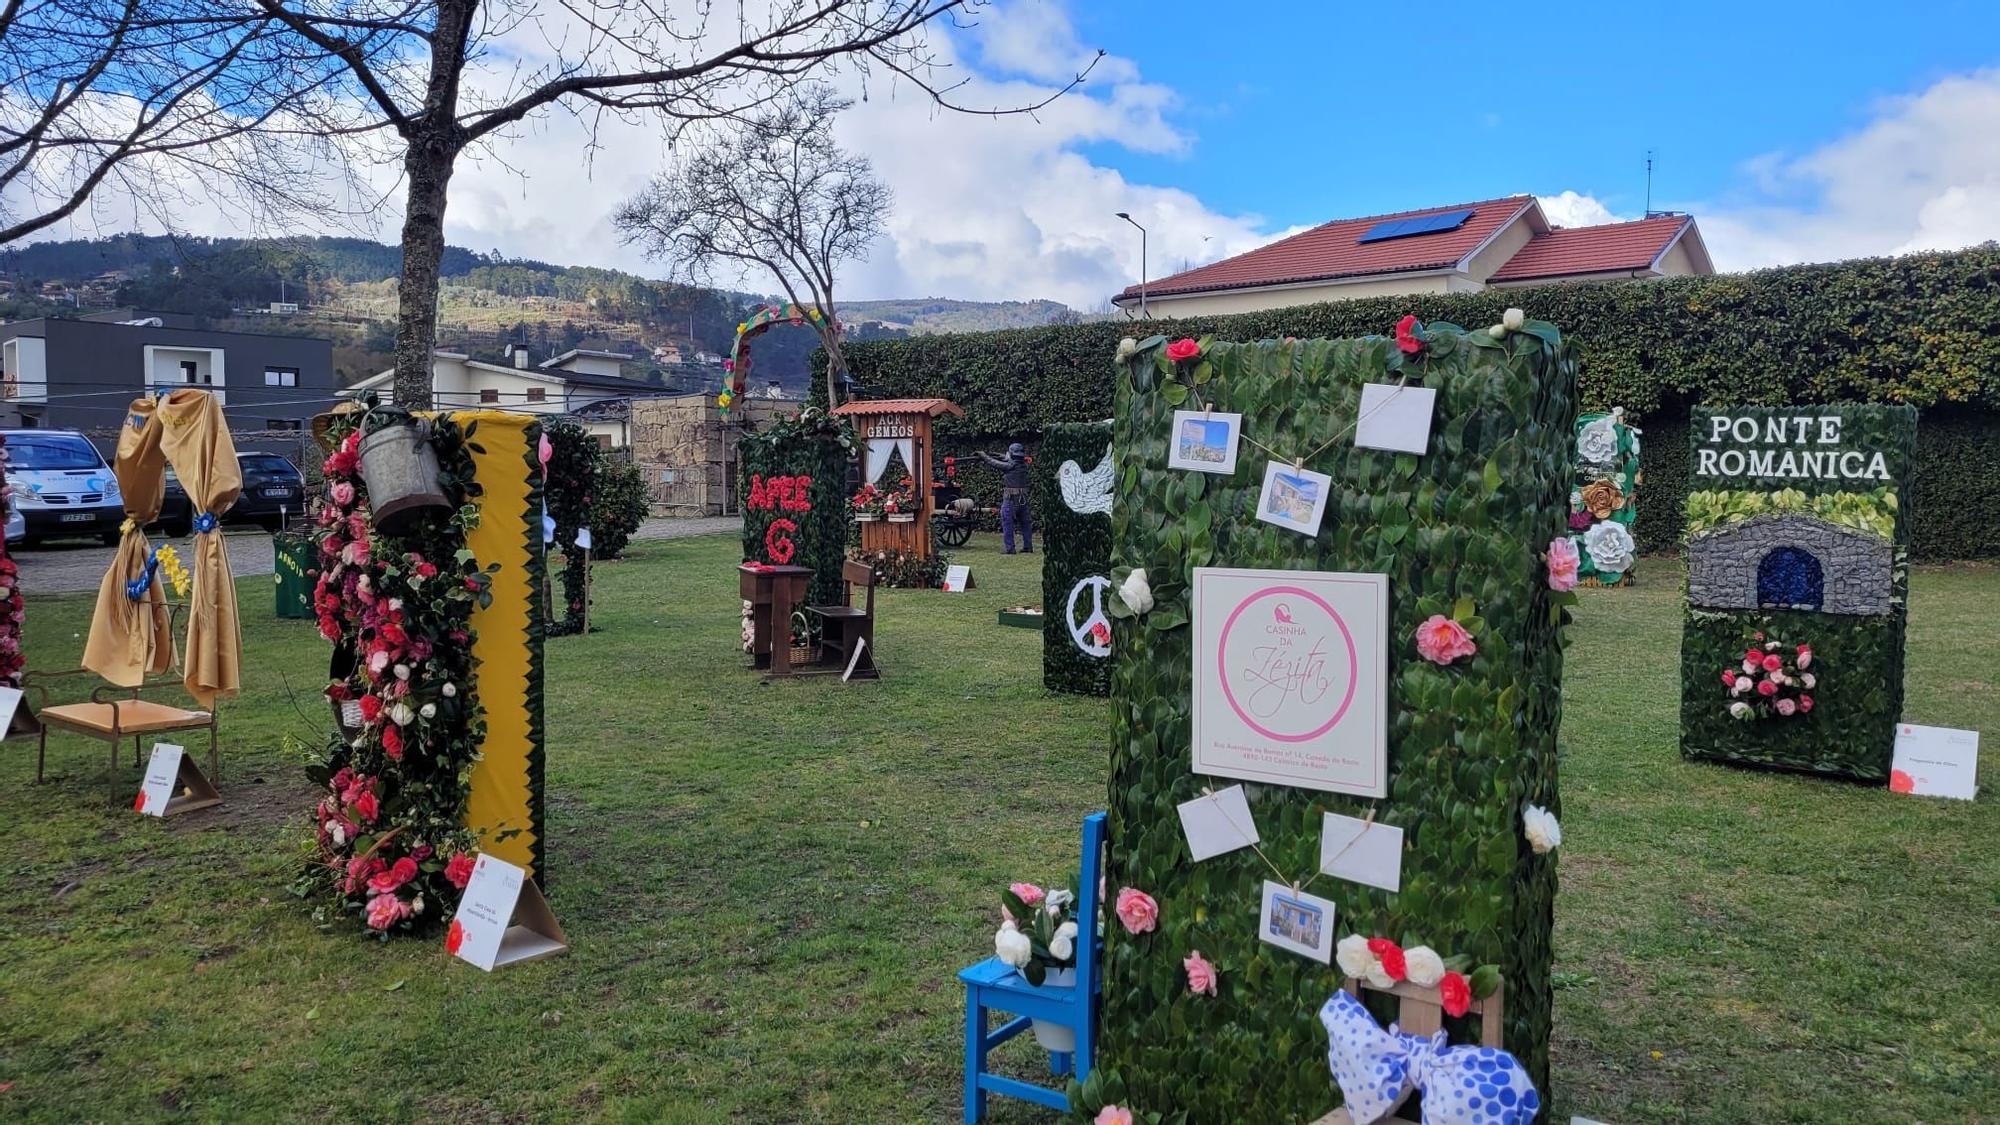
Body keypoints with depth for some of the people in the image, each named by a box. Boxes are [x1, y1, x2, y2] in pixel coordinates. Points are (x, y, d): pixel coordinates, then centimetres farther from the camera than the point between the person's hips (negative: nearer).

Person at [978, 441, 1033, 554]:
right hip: (1023, 499, 6)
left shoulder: (1010, 466, -12)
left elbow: (994, 463, 0)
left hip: (1010, 499, -6)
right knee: (1025, 523, 12)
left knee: (1007, 524, 0)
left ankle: (1009, 548, -2)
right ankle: (1028, 547, 15)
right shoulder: (1024, 465, 6)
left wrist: (984, 455, 14)